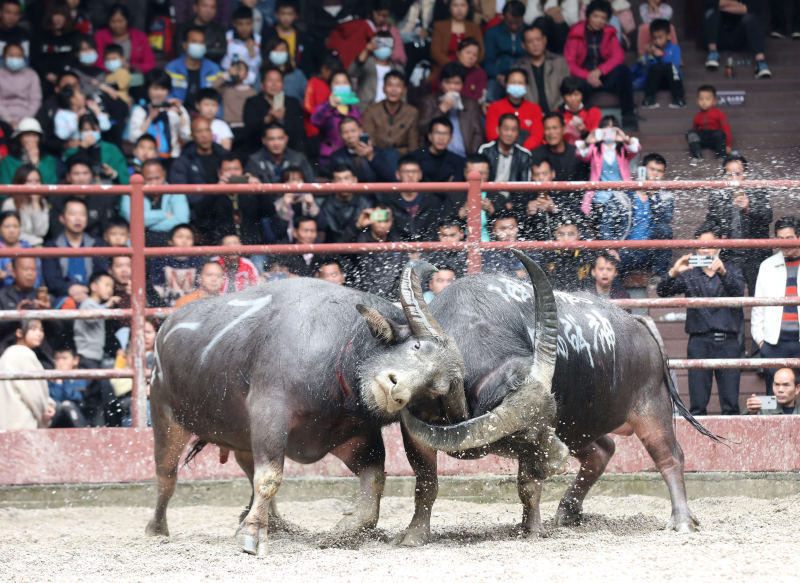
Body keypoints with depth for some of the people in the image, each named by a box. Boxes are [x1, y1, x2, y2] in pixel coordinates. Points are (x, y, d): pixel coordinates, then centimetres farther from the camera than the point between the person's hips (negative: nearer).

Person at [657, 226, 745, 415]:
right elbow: (662, 291, 0)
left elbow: (738, 291, -8)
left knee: (731, 405, -4)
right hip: (699, 341, 0)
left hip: (727, 342, 0)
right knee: (697, 405, -3)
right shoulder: (689, 274, 12)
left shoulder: (731, 270, 11)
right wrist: (674, 273, -21)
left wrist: (722, 272, -27)